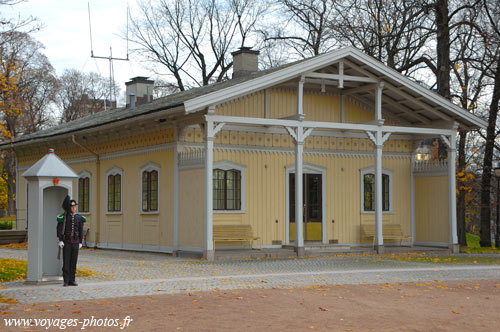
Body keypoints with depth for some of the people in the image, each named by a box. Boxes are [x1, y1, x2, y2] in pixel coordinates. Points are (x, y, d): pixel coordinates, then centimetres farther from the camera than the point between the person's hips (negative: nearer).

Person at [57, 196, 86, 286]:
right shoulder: (63, 216, -3)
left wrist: (80, 242, 9)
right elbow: (59, 229, -6)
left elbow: (81, 231, 12)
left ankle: (71, 280, 11)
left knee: (73, 262, 5)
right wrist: (60, 240, -13)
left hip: (75, 242, 4)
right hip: (66, 242, -4)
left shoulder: (79, 218, 8)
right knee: (66, 261, -4)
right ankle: (66, 281, -1)